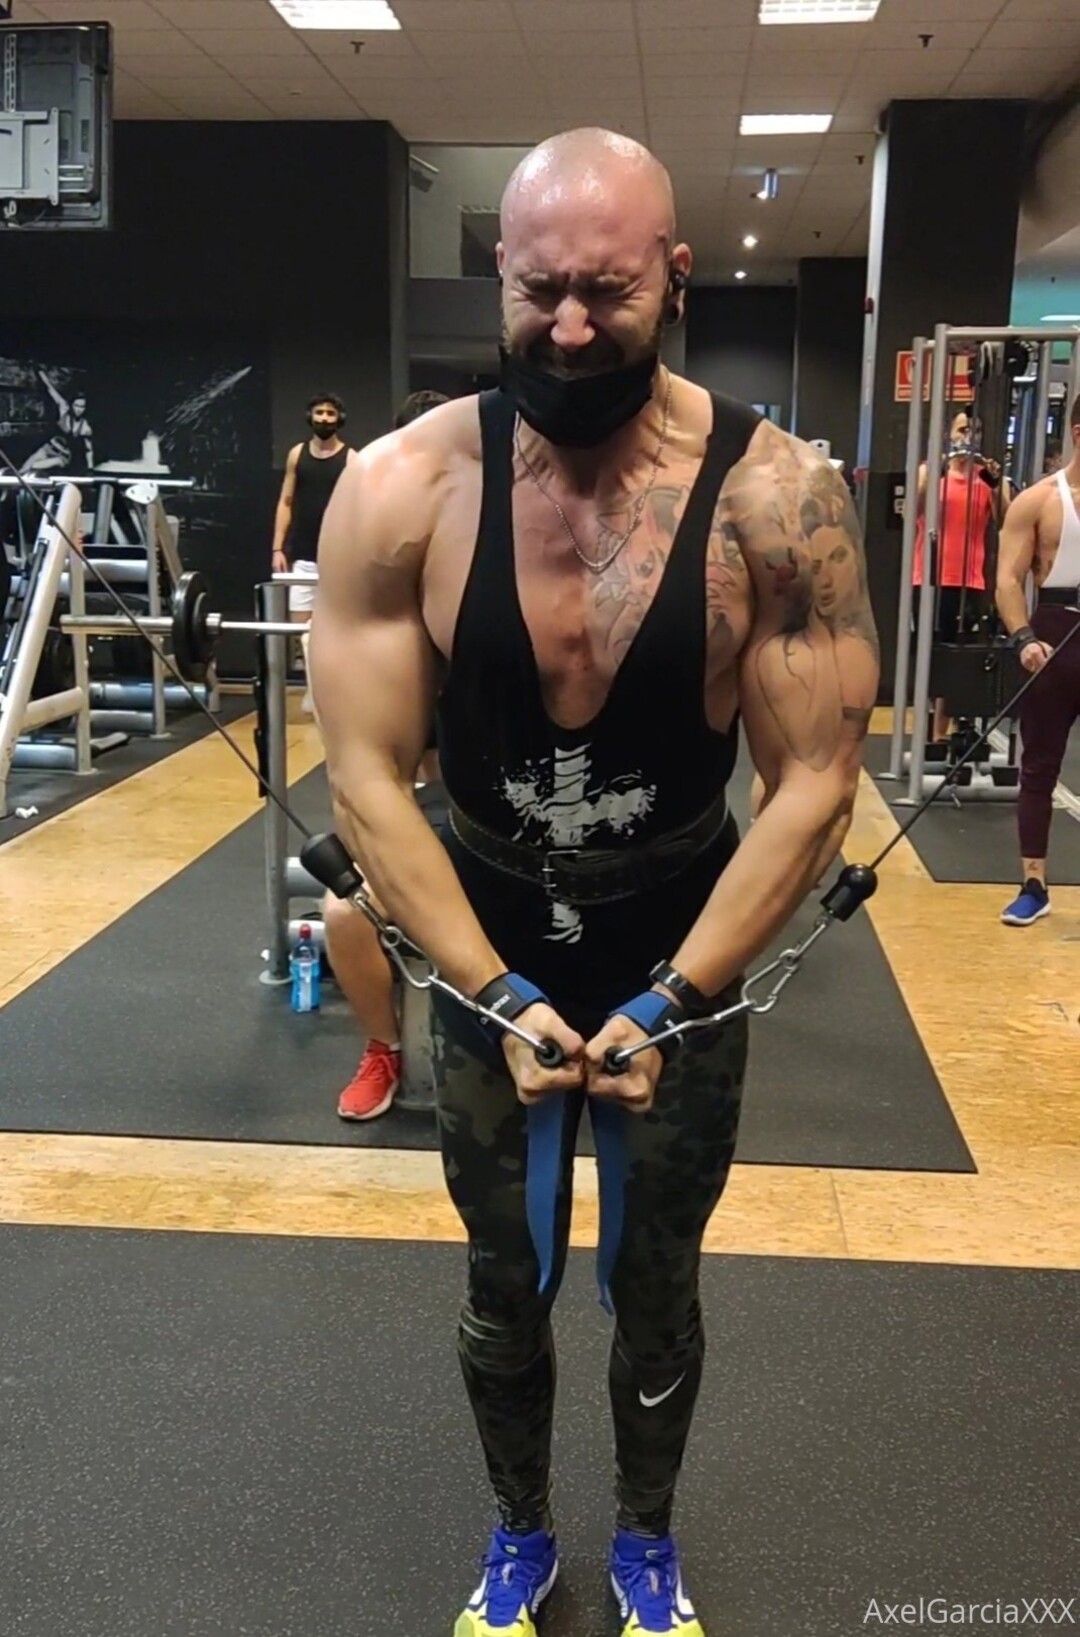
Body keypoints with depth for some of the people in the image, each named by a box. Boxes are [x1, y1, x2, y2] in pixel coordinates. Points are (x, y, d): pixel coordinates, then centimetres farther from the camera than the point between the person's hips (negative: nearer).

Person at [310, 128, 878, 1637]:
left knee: (656, 1282, 19)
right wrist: (498, 998, -17)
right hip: (487, 957, 1)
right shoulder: (403, 490, -16)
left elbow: (814, 785, -15)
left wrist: (669, 1003, -17)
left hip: (687, 957, 0)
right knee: (505, 1286, 19)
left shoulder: (773, 496, -18)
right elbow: (367, 780, -14)